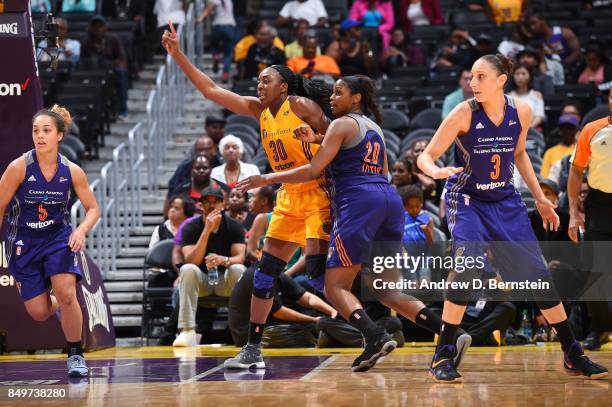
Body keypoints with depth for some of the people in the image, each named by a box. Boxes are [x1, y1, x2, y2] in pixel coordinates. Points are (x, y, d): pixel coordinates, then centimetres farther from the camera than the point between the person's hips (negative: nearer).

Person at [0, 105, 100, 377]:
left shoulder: (72, 171, -9)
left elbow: (93, 208, 3)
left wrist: (82, 230, -17)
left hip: (58, 238, 0)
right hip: (24, 243, 0)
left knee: (66, 295, -20)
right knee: (39, 313, -1)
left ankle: (76, 356, 0)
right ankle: (61, 306, 38)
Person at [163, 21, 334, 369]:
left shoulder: (301, 105, -11)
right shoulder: (259, 109, 7)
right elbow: (211, 90, 6)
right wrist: (178, 54, 1)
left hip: (317, 194, -8)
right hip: (289, 199, 8)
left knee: (318, 268, -16)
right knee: (266, 270, 4)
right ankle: (253, 349, 8)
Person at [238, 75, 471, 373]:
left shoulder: (343, 124, 3)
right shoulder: (375, 128, 26)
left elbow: (314, 170, -4)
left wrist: (267, 179, 2)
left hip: (358, 203, -8)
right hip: (390, 200, 8)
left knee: (335, 286, -6)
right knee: (386, 291, 11)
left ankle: (375, 337, -29)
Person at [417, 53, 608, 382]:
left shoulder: (521, 111, -7)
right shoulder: (464, 114, -18)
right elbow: (426, 156, -17)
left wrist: (539, 198, 10)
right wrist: (435, 171, -40)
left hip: (506, 201, 4)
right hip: (467, 201, -4)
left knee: (538, 273, 3)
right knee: (467, 267, -26)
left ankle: (573, 355, 17)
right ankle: (442, 356, -14)